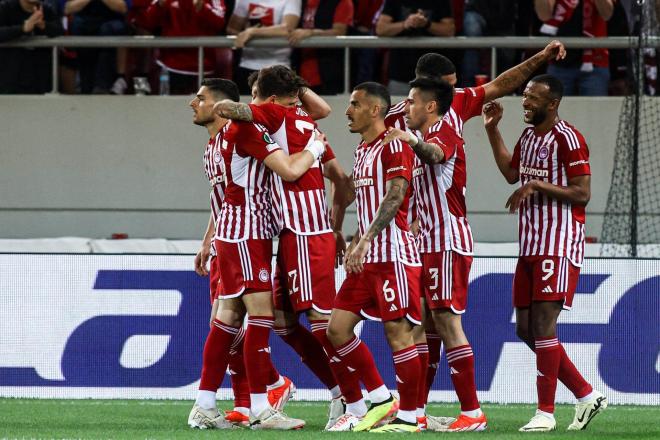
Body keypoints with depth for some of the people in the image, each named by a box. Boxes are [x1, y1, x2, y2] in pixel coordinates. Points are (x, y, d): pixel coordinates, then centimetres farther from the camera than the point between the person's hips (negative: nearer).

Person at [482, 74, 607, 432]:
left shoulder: (567, 139, -12)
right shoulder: (528, 137, 14)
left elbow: (582, 194, -15)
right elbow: (511, 173, 31)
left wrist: (538, 186, -20)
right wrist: (492, 130, 24)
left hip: (558, 245, -9)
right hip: (530, 244, 9)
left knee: (543, 323, -11)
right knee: (526, 328, 8)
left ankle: (546, 412, -5)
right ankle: (586, 396, 15)